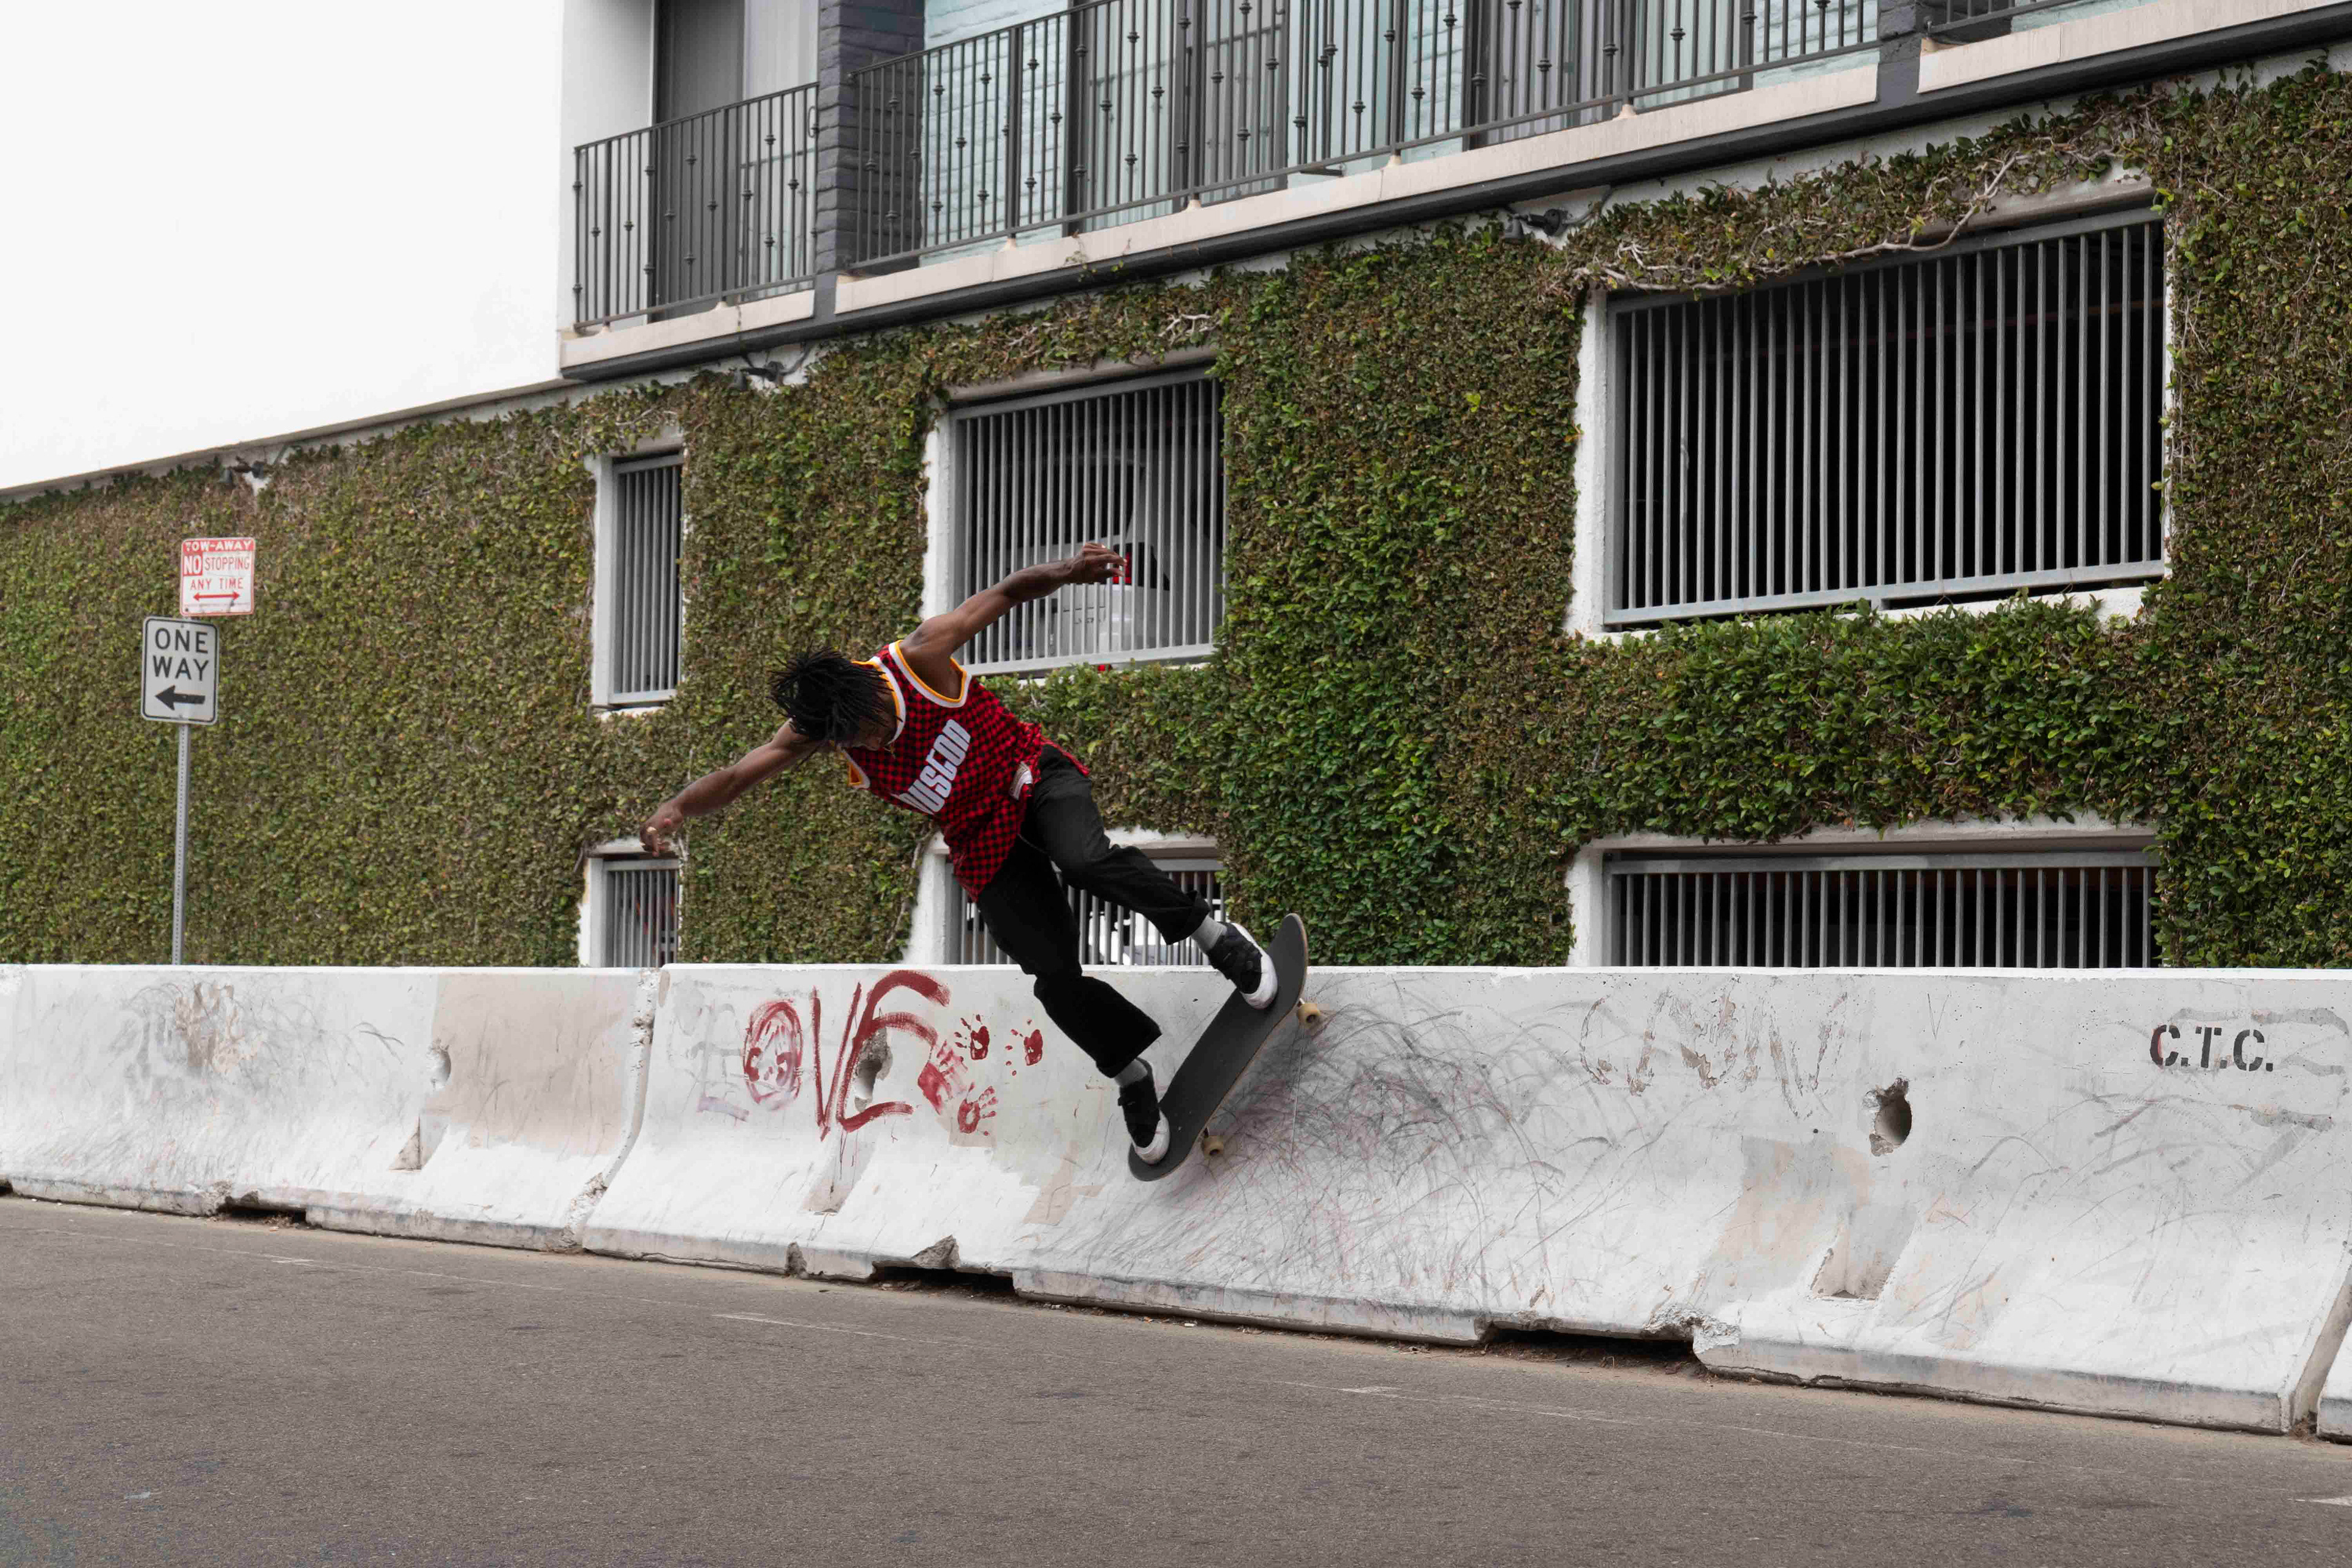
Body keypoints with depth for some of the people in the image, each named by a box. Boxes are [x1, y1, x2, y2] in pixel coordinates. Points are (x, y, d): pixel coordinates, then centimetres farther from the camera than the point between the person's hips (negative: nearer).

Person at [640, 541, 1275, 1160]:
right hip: (981, 840, 3)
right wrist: (676, 807, -41)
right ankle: (1131, 1076, 16)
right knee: (1054, 975, -8)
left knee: (1084, 857, -35)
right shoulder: (814, 730, -18)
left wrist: (1067, 570, -35)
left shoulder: (917, 659, -25)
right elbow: (737, 775, -21)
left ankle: (1210, 930, -14)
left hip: (1031, 775, -2)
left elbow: (1004, 595, -18)